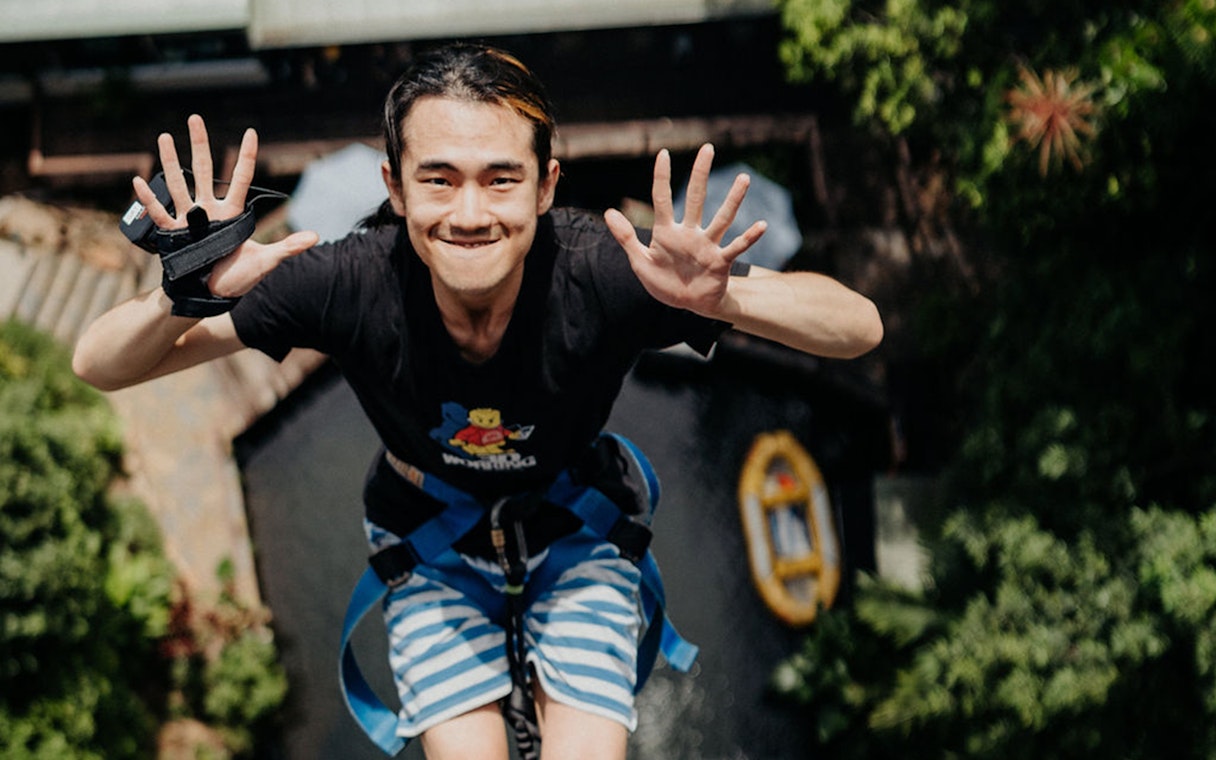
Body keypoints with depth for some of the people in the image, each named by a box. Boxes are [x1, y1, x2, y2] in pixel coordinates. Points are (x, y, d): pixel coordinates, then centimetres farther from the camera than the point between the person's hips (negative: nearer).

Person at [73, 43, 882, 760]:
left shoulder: (600, 271, -35)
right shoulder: (352, 283, -32)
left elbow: (859, 326, -35)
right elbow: (101, 366, -26)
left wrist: (724, 299, -55)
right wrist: (184, 300, -48)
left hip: (573, 535, 0)